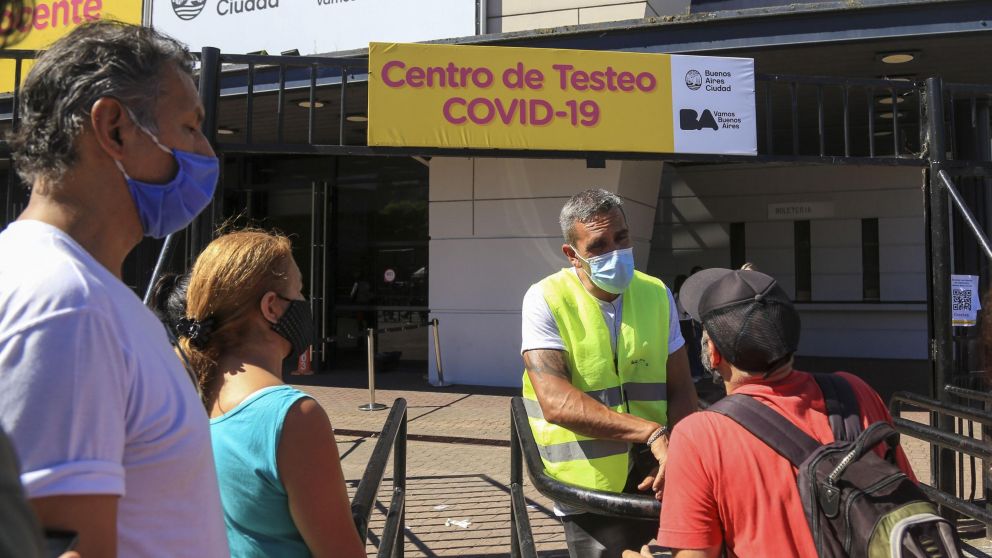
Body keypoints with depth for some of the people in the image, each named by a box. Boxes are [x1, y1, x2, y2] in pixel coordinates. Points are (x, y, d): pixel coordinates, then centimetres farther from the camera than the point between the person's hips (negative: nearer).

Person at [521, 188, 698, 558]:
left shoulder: (657, 295, 2)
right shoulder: (546, 301, -12)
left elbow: (681, 391, 3)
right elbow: (556, 402, -23)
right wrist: (652, 433, -28)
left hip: (652, 479, 4)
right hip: (588, 488, -3)